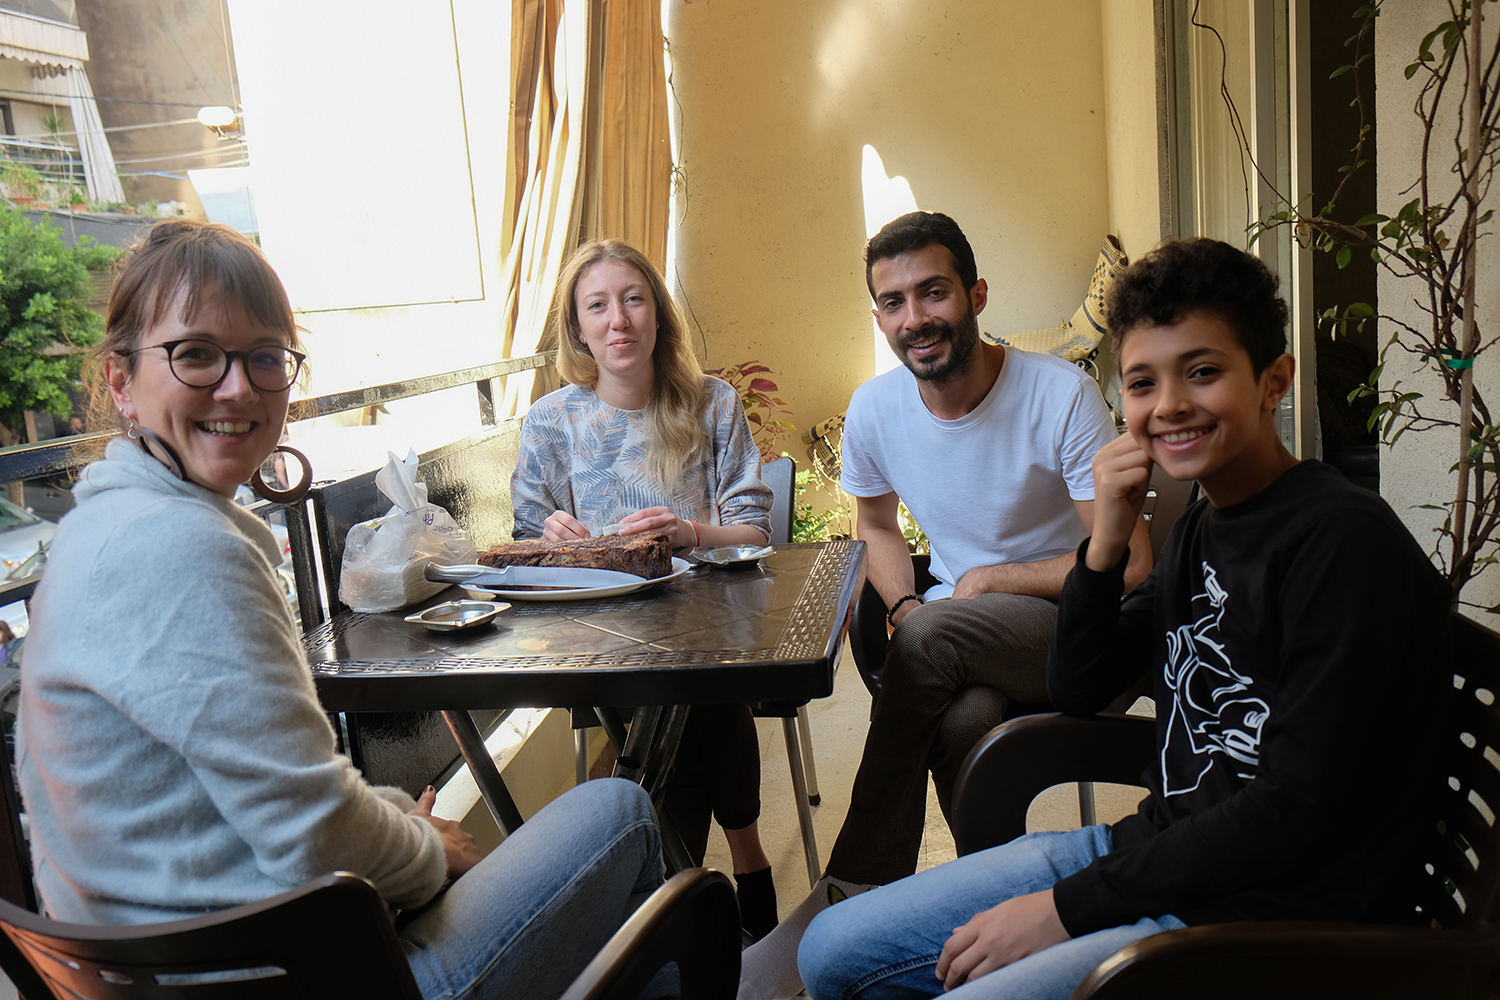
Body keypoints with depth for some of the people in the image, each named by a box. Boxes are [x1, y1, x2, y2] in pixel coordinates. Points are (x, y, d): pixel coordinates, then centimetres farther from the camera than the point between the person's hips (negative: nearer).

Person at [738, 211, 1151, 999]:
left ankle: (850, 895, -22)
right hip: (958, 643, 4)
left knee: (932, 638, -33)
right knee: (961, 718, -33)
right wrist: (905, 606, -3)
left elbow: (1131, 565, -14)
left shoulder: (1061, 394, -14)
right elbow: (877, 528, 18)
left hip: (1074, 625, -3)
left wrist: (988, 579, -13)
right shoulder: (874, 410, 0)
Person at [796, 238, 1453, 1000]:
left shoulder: (1344, 541, -17)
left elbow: (1294, 810, -20)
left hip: (1270, 918, -7)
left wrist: (1067, 906, -17)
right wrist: (1106, 543, -4)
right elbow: (1076, 693, 12)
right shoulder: (1200, 527, 10)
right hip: (1151, 851, 8)